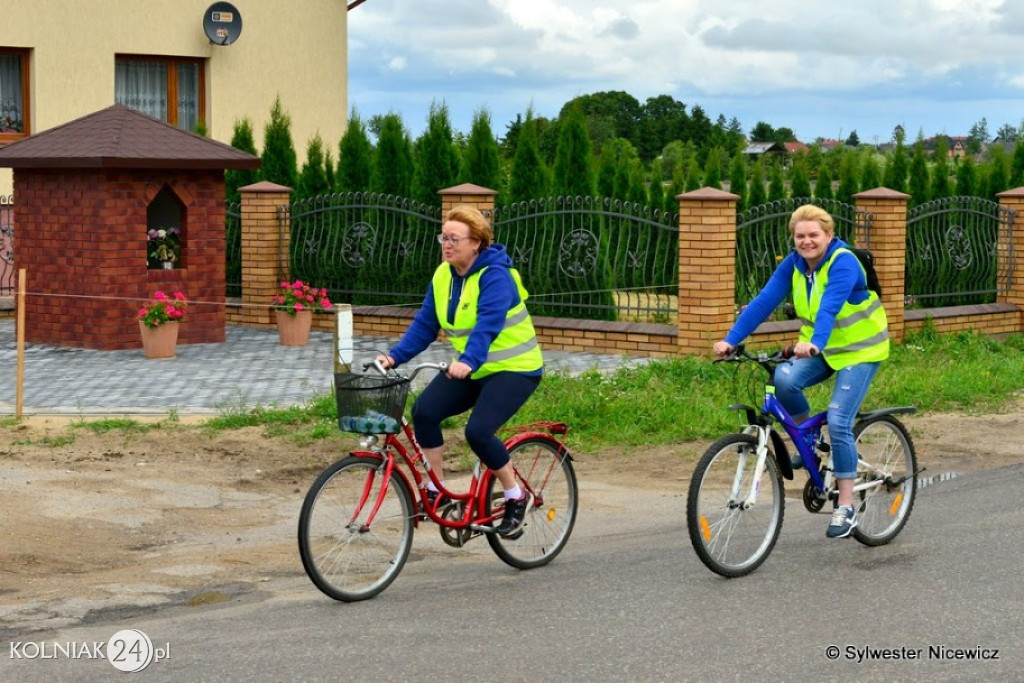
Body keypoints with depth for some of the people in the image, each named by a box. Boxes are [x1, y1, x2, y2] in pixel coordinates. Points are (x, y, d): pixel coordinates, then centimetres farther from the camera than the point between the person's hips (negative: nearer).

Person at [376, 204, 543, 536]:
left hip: (514, 368, -7)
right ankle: (436, 490, -2)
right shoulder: (442, 276, 3)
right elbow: (424, 324, 1)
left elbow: (488, 325, -33)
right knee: (423, 411, -15)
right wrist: (395, 356, -13)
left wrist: (468, 361, -49)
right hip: (470, 370, 7)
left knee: (478, 431, -25)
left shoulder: (494, 276, -19)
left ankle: (516, 497, -2)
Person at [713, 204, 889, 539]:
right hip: (820, 349, 6)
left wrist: (814, 344, -56)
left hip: (859, 350, -6)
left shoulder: (843, 263, -23)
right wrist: (731, 340, -24)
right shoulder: (794, 264, -5)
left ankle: (846, 507, -5)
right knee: (784, 380, -24)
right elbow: (764, 301, -13)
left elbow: (829, 307, -39)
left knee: (838, 422, -17)